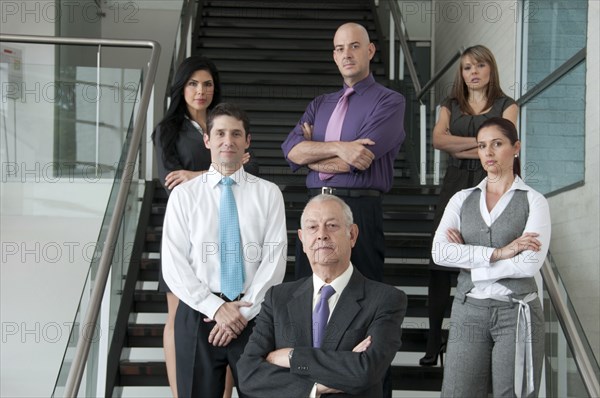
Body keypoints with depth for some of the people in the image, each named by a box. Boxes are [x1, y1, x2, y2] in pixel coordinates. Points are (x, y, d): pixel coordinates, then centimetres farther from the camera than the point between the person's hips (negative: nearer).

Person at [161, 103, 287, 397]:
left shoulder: (268, 193, 4)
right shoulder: (184, 194, 3)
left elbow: (275, 260, -3)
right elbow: (173, 265, -3)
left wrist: (244, 311, -12)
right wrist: (216, 307, -13)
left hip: (254, 315, 0)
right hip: (199, 315, 0)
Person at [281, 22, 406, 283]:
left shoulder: (390, 102, 1)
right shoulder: (319, 105, 18)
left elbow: (353, 161, -10)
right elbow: (291, 150, 0)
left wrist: (312, 152, 4)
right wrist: (338, 147, -15)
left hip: (360, 211, -5)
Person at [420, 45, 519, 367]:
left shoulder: (506, 106, 8)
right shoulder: (451, 105, 16)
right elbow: (438, 139, -1)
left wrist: (458, 147, -2)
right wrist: (479, 141, -7)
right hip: (455, 186, 2)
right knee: (441, 263, -5)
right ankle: (434, 340, -2)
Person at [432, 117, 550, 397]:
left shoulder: (534, 202, 2)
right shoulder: (462, 200, 10)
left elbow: (529, 264, -13)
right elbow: (440, 253, -6)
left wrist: (467, 259, -6)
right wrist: (498, 253, -14)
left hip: (517, 312, -2)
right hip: (468, 311, 2)